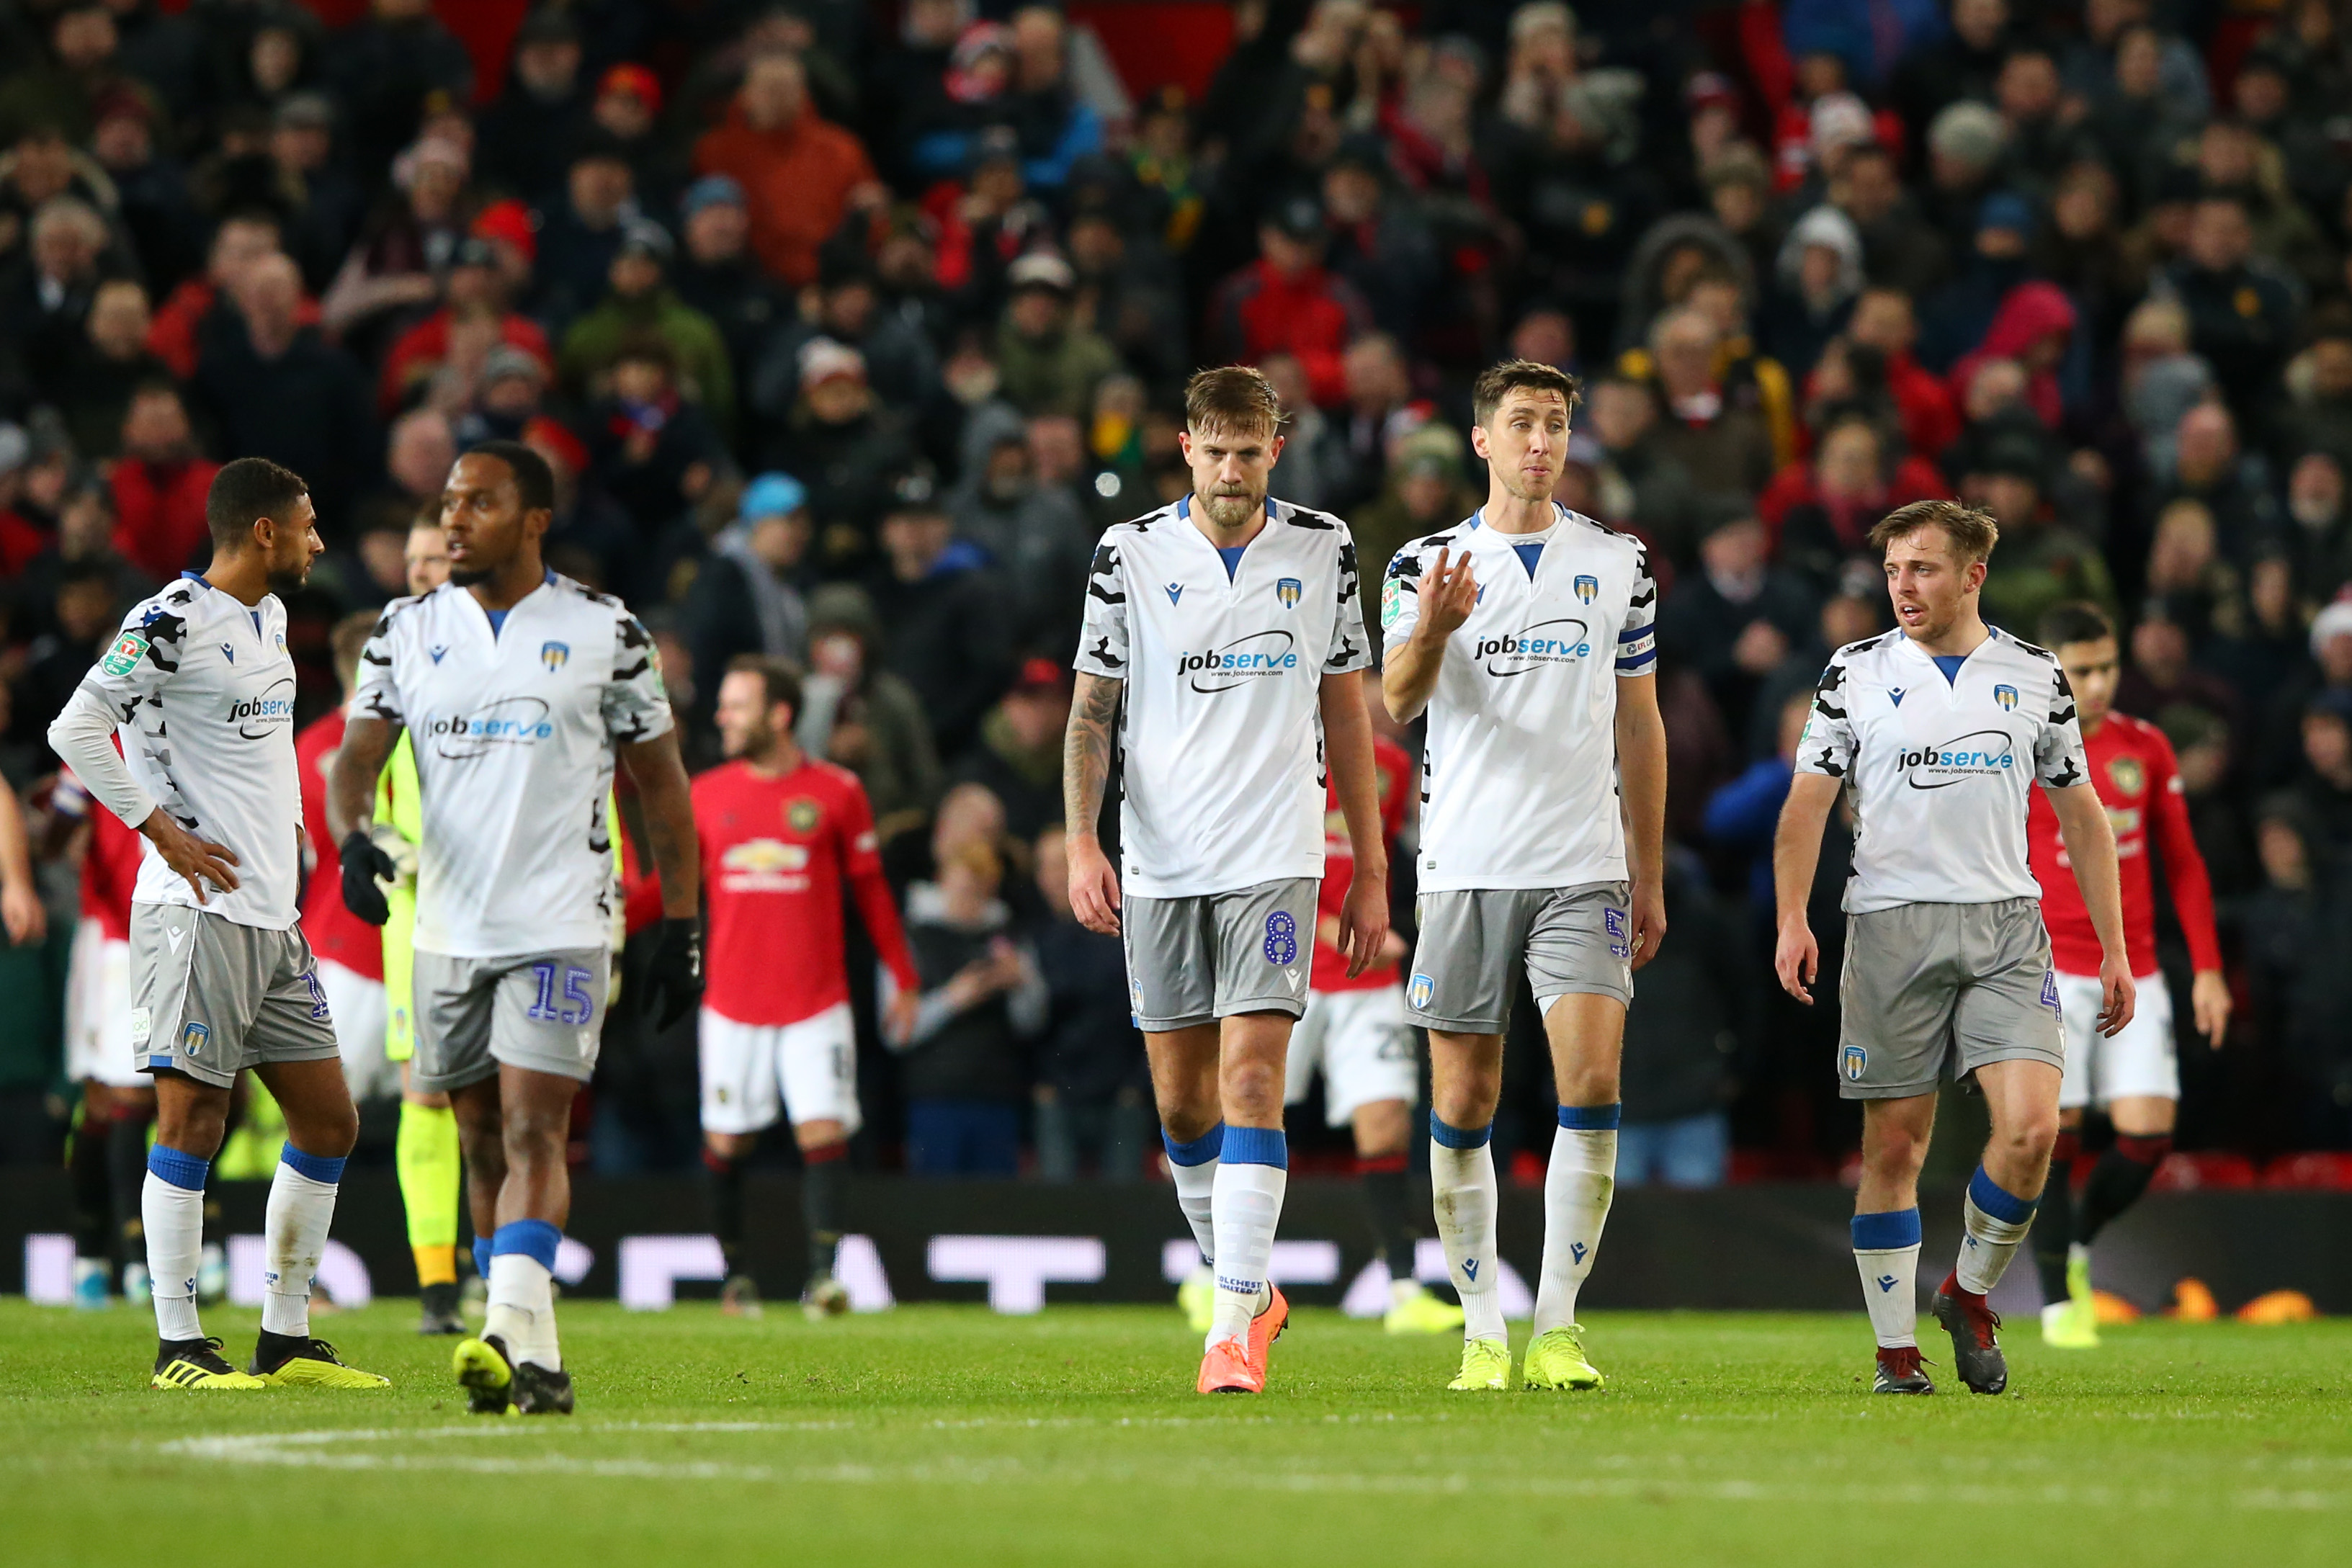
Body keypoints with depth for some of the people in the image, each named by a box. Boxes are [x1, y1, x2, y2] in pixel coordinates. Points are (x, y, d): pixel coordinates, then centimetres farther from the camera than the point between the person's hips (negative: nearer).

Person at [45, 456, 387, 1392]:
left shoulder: (269, 615, 16)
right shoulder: (174, 622, -12)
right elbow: (76, 730, -17)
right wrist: (164, 832, -16)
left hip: (273, 917, 9)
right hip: (201, 911, -9)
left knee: (328, 1122, 9)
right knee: (192, 1119, -6)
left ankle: (286, 1339, 16)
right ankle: (178, 1345, -1)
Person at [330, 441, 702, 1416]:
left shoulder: (603, 633, 0)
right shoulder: (409, 630, 8)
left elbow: (662, 786, 6)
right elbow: (356, 755, 3)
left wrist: (682, 926, 2)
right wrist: (351, 838, -19)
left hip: (559, 928, -4)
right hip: (448, 927, 4)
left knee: (532, 1132, -16)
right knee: (483, 1146, 7)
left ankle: (509, 1337, -27)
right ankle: (537, 1363, 14)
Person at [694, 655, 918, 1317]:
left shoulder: (836, 792, 1)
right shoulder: (706, 795, 5)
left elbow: (871, 889, 9)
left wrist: (904, 979, 10)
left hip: (816, 1002, -2)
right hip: (733, 1003, 2)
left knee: (823, 1132, -12)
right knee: (727, 1141, 2)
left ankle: (822, 1274, -12)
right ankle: (735, 1275, 16)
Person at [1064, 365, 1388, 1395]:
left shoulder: (1322, 548, 4)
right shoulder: (1131, 554, 1)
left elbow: (1346, 714, 10)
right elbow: (1091, 710, 5)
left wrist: (1371, 871, 9)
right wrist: (1080, 845, -9)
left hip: (1276, 862, -1)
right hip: (1159, 864, 1)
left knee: (1252, 1078, -13)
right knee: (1181, 1102, 6)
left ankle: (1235, 1330, -16)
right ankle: (1249, 1285, 26)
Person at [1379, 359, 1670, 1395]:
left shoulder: (1618, 564, 10)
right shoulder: (1427, 563, 5)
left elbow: (1640, 727, 15)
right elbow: (1398, 699, -10)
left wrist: (1648, 879, 13)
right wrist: (1431, 630, -33)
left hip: (1585, 871, 0)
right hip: (1464, 869, 0)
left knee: (1591, 1081, -13)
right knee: (1463, 1104, 1)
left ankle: (1558, 1327, -8)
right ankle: (1481, 1332, 10)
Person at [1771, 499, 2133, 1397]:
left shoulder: (2035, 677, 8)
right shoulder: (1857, 673, 5)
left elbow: (2081, 816, 14)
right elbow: (1807, 802, 3)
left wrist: (2114, 950, 10)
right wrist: (1792, 919, -12)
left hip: (2007, 926, 1)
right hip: (1891, 927, -1)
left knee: (2032, 1127, -14)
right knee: (1894, 1146, -1)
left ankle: (1971, 1294, 10)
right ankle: (1897, 1351, 9)